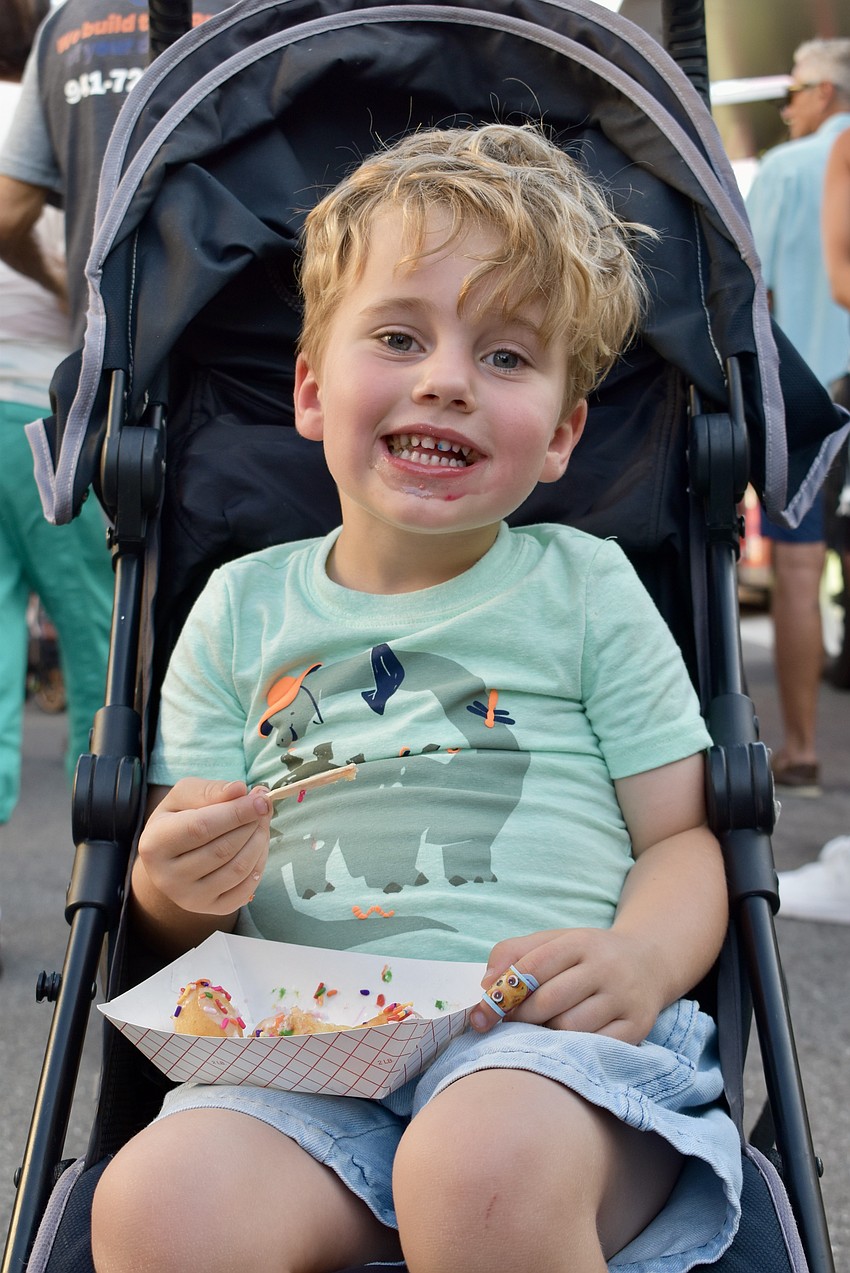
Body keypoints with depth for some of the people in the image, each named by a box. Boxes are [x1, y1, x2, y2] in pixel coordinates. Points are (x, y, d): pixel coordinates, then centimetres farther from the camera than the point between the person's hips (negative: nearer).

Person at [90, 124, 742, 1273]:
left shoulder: (587, 588, 11)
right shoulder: (243, 607, 16)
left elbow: (683, 840, 9)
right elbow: (180, 915, 17)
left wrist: (644, 960, -13)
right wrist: (176, 888, -8)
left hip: (553, 1037, -1)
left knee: (484, 1176, -35)